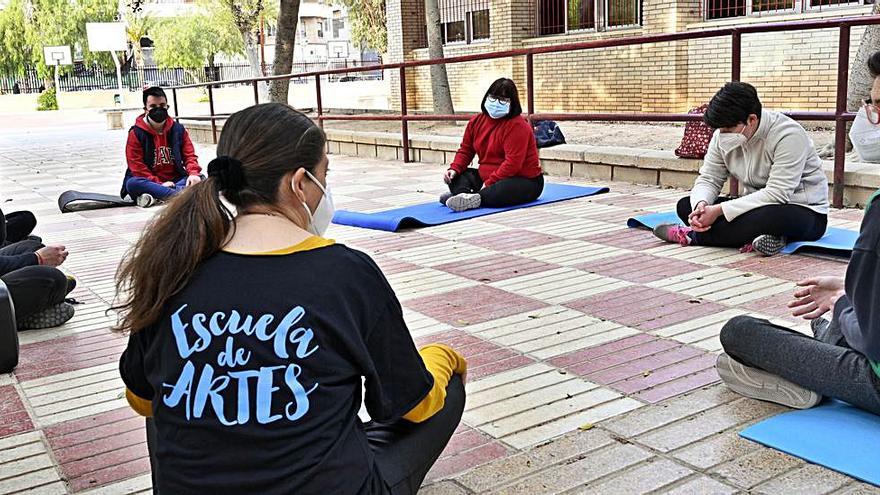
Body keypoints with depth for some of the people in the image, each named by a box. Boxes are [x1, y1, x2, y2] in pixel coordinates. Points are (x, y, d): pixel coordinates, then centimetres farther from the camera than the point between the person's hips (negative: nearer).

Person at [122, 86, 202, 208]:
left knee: (200, 179, -23)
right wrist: (160, 184, -18)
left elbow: (190, 156, 7)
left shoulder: (178, 129, 8)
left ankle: (157, 196, -38)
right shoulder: (136, 133, -1)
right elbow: (136, 166, -6)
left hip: (176, 180, 2)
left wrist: (194, 173, -16)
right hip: (150, 182, -2)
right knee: (132, 184, -33)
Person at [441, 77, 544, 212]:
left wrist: (489, 183, -28)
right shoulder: (477, 121, 4)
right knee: (457, 176, -6)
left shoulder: (517, 126, -19)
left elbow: (512, 163, -26)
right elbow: (465, 150, 11)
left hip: (525, 182, -8)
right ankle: (464, 196, -33)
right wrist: (454, 169, -7)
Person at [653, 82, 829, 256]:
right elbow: (708, 179, -2)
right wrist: (701, 205, -27)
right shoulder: (723, 137, -5)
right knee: (686, 206, -10)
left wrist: (719, 210, -34)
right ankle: (753, 237, -26)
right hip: (758, 206, 6)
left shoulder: (788, 135, -25)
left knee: (773, 217, -43)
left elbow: (777, 194, -31)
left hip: (805, 211, -6)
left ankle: (694, 235, -23)